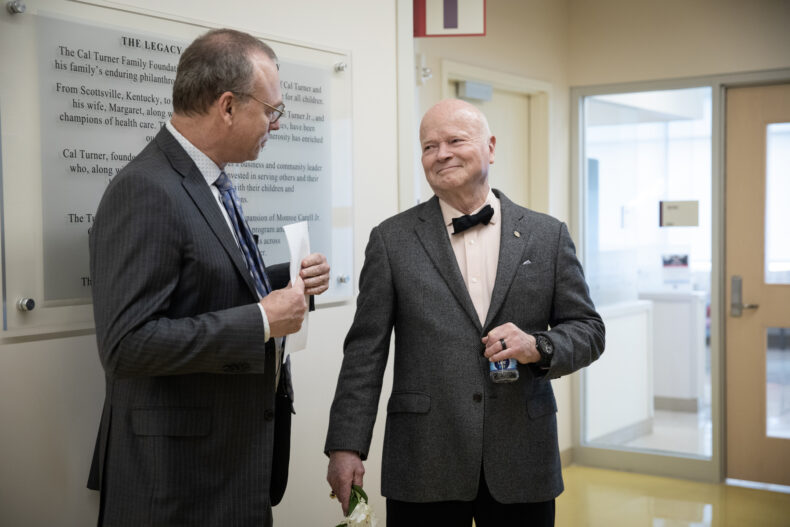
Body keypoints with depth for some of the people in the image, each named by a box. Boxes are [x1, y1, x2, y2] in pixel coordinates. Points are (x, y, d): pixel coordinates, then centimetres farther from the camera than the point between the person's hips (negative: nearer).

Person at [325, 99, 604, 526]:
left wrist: (539, 347, -13)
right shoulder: (392, 240, 3)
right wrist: (346, 446, -5)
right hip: (423, 468, -1)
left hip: (523, 464, 1)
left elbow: (587, 329, 7)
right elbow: (365, 352, 1)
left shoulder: (548, 236, 6)